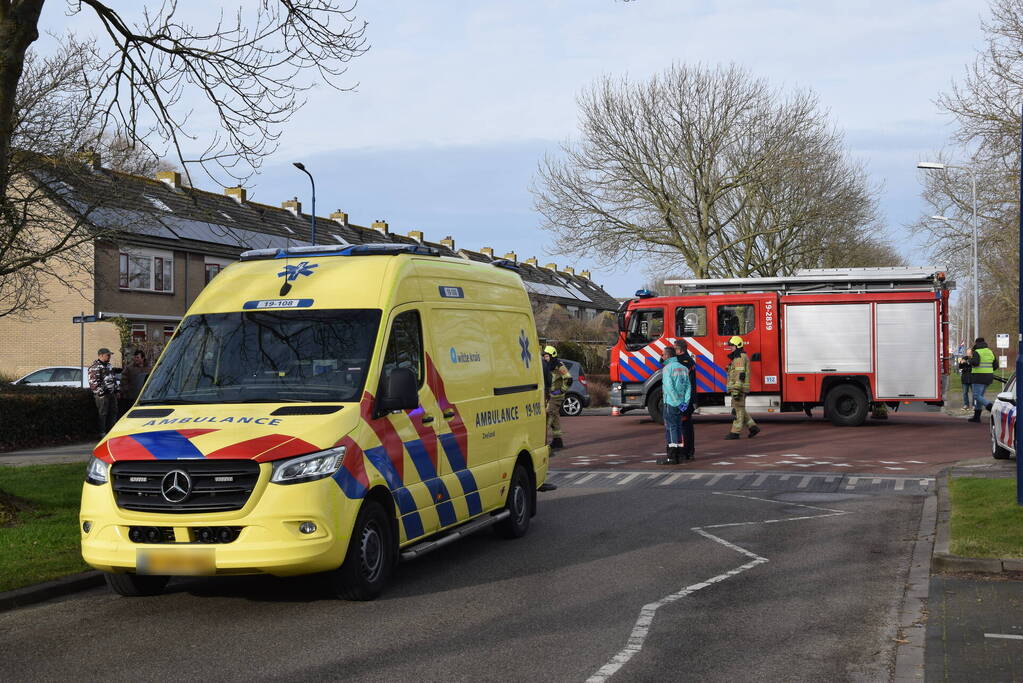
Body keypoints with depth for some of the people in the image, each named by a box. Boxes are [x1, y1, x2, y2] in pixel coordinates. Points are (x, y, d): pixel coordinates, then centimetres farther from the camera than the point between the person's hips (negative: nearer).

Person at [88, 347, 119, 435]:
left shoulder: (108, 365, 17)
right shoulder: (95, 367, -12)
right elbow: (93, 382, -18)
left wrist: (116, 390, 21)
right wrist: (101, 392, -20)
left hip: (112, 393, 9)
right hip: (103, 394, -9)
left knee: (114, 412, 12)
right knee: (103, 413, -4)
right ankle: (102, 433, 1)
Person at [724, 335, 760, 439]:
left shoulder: (740, 357, -13)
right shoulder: (737, 357, 20)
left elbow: (740, 375, -21)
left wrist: (736, 390, -25)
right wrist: (733, 390, 26)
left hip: (739, 388, -11)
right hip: (737, 389, 11)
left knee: (738, 409, -6)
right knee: (739, 409, 13)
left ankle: (735, 432, -3)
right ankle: (753, 427, 13)